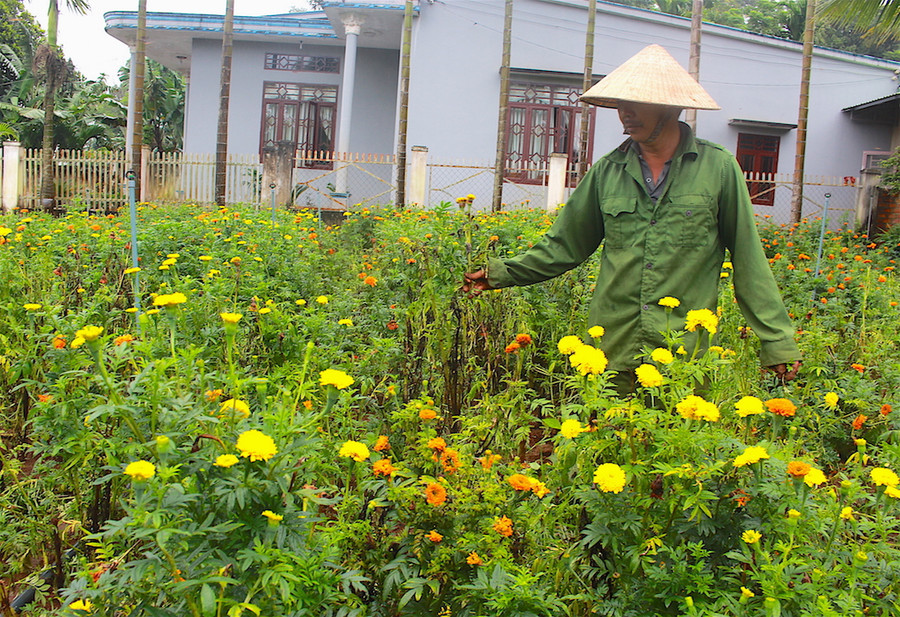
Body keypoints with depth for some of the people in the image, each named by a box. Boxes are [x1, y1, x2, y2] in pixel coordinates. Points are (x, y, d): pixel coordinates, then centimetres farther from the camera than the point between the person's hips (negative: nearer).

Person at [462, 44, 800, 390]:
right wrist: (500, 273, 5)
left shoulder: (718, 168, 0)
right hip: (612, 349, 2)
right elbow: (565, 245, 13)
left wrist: (777, 341, 1)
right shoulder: (608, 171, 7)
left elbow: (748, 261, 2)